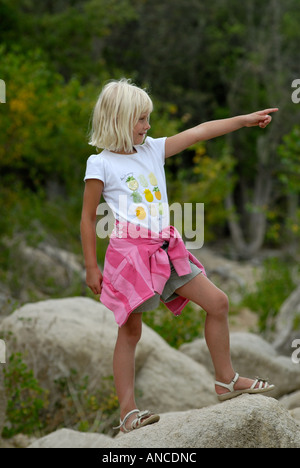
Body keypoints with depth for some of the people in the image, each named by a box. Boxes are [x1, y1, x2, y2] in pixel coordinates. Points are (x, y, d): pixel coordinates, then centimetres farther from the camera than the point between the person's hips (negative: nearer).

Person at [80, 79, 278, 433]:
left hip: (165, 249, 6)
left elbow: (198, 133, 10)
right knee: (130, 331, -2)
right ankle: (127, 411, 4)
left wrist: (246, 119, 9)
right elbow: (88, 219, -2)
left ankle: (226, 380, 17)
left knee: (217, 301, 4)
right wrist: (91, 267, -4)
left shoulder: (153, 150, 11)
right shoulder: (100, 164, -5)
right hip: (130, 251, -6)